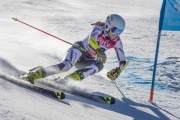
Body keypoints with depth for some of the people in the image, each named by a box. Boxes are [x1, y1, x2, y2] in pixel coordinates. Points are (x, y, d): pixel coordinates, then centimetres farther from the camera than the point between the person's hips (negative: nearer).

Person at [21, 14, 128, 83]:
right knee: (67, 65, -36)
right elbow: (91, 39, -38)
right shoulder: (99, 28, -16)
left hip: (87, 60, 5)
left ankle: (71, 78, -33)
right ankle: (38, 73, -37)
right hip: (79, 49, -5)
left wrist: (117, 70, -19)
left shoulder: (117, 41, -3)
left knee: (100, 65, -29)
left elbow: (123, 61, 1)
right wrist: (99, 51, -55)